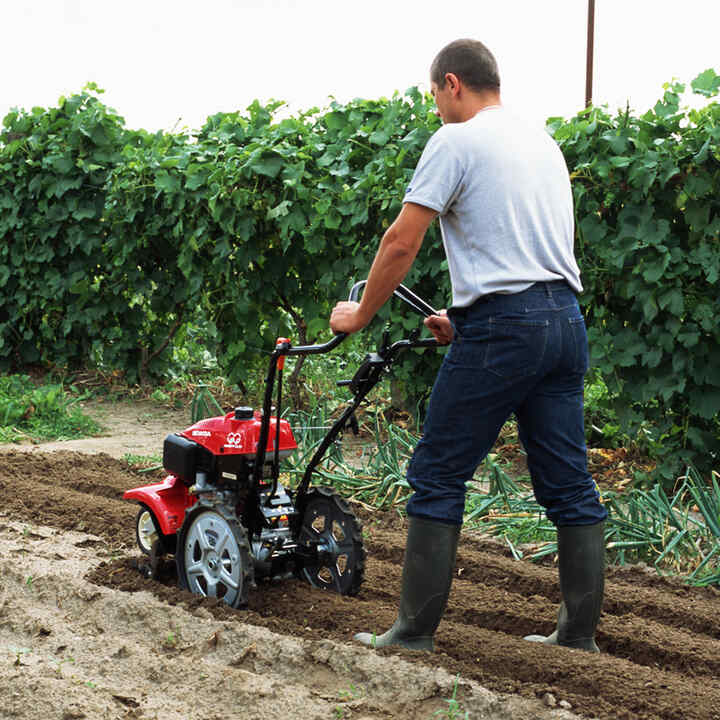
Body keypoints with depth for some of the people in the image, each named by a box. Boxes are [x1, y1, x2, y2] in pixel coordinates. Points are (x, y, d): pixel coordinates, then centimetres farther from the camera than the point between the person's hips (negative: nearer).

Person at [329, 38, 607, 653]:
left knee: (438, 476, 1)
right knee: (569, 486, 10)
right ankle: (579, 635, 16)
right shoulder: (543, 142, 20)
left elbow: (402, 242, -7)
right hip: (567, 320, 8)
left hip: (503, 327, -8)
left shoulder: (457, 141, -4)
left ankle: (416, 631, 3)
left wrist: (359, 315, 5)